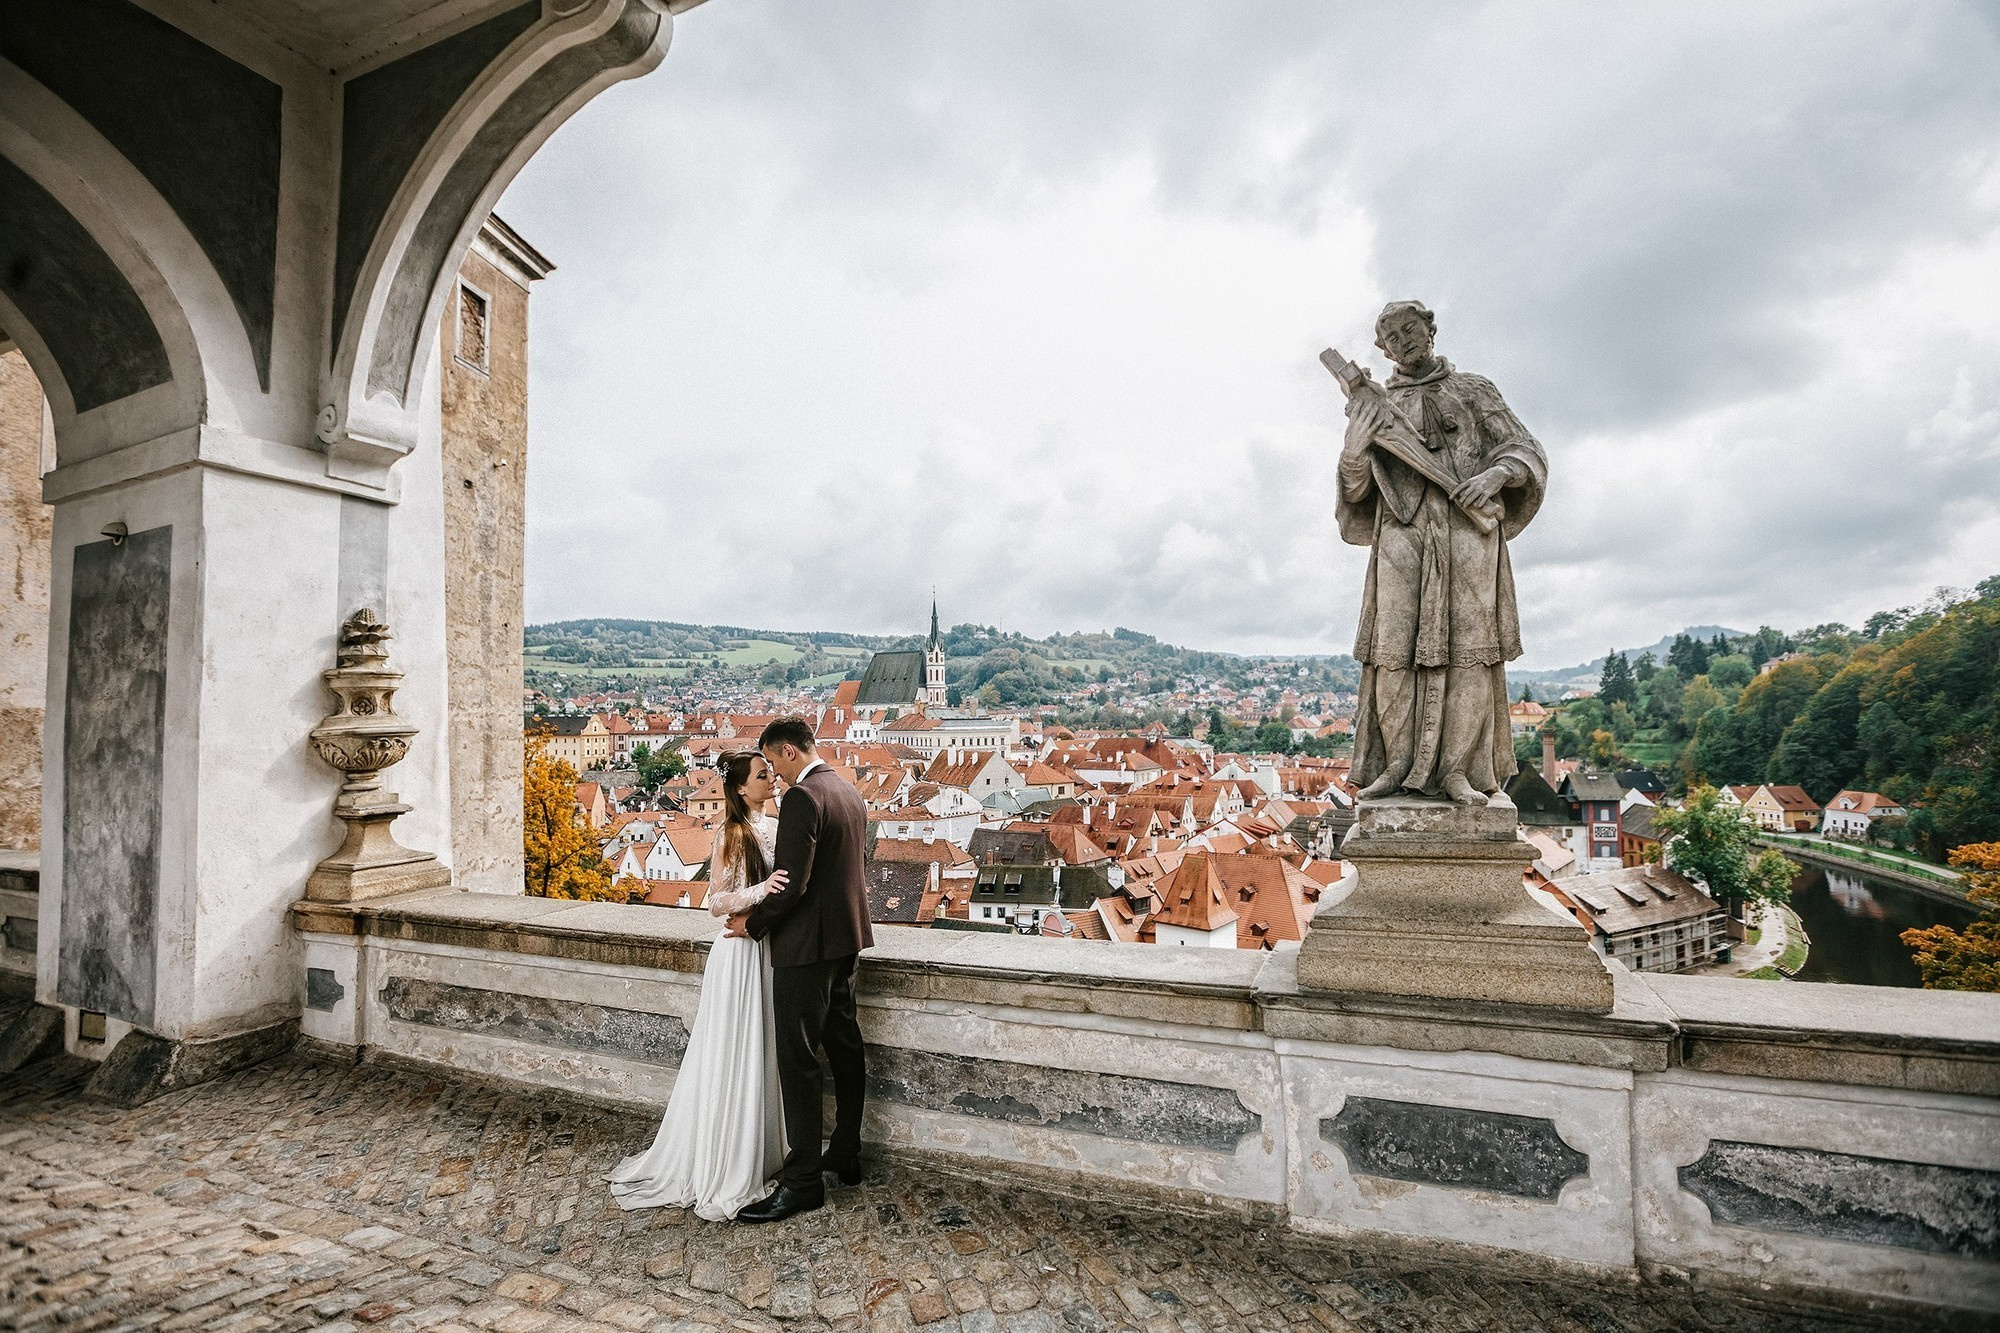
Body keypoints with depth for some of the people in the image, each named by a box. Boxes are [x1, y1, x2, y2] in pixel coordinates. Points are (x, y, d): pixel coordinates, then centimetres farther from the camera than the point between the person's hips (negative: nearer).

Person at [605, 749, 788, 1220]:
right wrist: (761, 890, -28)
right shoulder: (732, 832, -14)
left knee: (761, 1055, 16)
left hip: (769, 948, 7)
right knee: (732, 1058, 3)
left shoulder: (774, 826, 7)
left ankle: (757, 1154, 31)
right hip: (739, 952, -7)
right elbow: (717, 902, -14)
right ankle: (721, 1168, 18)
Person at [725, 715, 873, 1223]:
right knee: (844, 1046, 17)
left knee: (799, 1059, 0)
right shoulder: (849, 791, 10)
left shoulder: (801, 797, -19)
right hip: (847, 937, 10)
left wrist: (753, 922, -7)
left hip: (809, 943, -10)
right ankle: (845, 1155, 30)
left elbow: (791, 883, -23)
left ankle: (803, 1180, 10)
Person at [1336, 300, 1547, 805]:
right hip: (1402, 533, 0)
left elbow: (1529, 450, 14)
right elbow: (1354, 490, 10)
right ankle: (1397, 764, -4)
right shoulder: (1377, 404, 19)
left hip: (1468, 531, 0)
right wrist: (1355, 445, -10)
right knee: (1394, 647, -9)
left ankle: (1457, 769, -6)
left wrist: (1497, 473, -8)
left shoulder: (1474, 391, 19)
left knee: (1467, 646, -7)